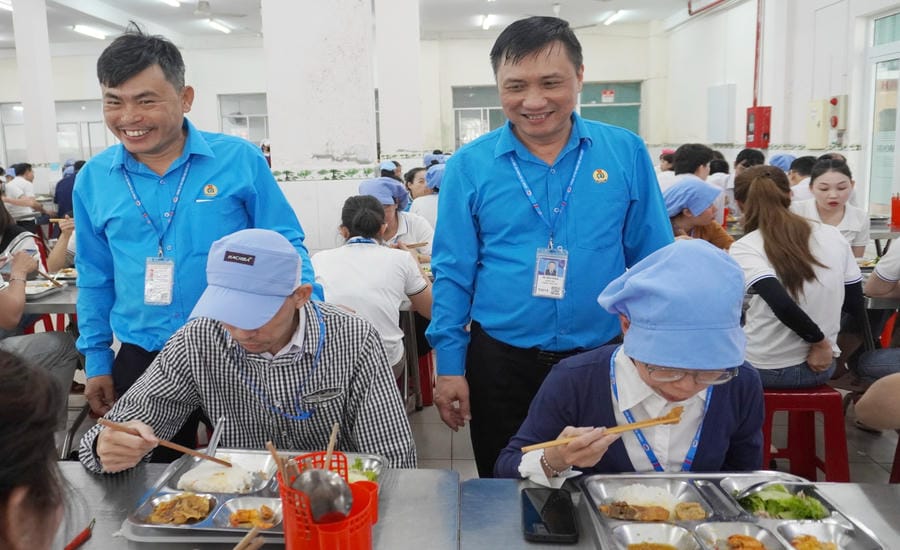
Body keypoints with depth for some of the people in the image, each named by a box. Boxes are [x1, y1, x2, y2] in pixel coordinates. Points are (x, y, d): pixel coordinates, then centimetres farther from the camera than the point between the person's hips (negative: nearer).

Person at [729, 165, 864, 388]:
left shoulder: (745, 248, -14)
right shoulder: (832, 235, 0)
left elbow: (783, 306, -26)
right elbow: (855, 308, 4)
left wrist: (820, 342, -13)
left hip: (763, 369, -5)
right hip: (819, 367, 5)